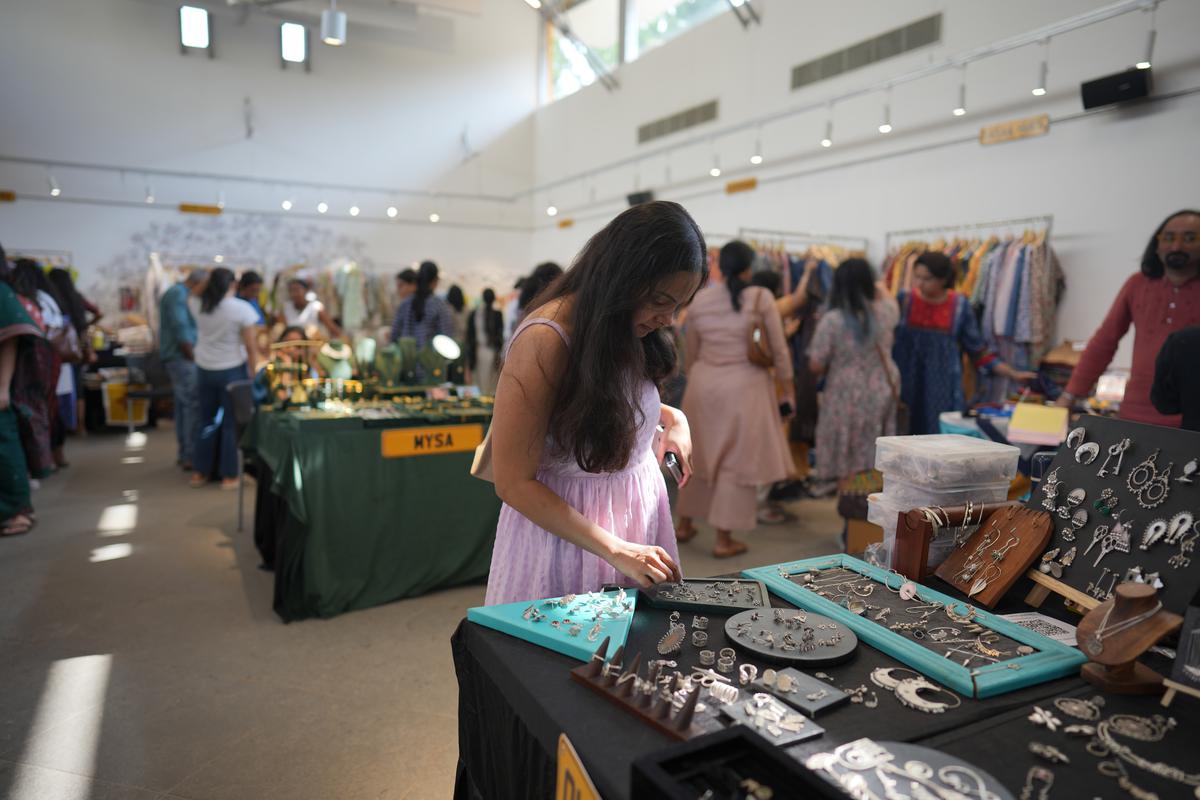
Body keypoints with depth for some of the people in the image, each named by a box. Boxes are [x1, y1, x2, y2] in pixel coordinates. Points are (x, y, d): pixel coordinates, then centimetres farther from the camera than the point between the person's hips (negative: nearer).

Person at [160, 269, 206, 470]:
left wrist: (191, 355, 16)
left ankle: (183, 453, 19)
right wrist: (192, 356, -15)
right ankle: (191, 456, -9)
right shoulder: (179, 295, -13)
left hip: (177, 357, 11)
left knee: (183, 405, 13)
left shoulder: (175, 293, 19)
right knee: (194, 406, -10)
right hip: (183, 357, -11)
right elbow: (180, 330, -21)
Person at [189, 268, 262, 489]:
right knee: (231, 422, 5)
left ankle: (200, 472, 24)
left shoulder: (197, 305, -1)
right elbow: (251, 347, -13)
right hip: (232, 370, -4)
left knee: (207, 420, 16)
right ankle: (229, 476, 11)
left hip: (204, 369, 4)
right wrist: (252, 374, -4)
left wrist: (208, 281, 14)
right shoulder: (242, 309, -13)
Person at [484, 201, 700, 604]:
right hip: (559, 517, -6)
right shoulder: (545, 339, -23)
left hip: (640, 507, 7)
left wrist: (672, 417, -2)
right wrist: (614, 549, -23)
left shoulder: (635, 334, -1)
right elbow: (514, 483, -21)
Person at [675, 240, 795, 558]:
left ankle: (685, 524, 30)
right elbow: (779, 350, -4)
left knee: (698, 455, 18)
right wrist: (788, 387, 8)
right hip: (743, 386, -4)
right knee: (737, 460, 4)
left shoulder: (699, 299, 3)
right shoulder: (761, 298, -8)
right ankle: (724, 539, 9)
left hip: (703, 384, 4)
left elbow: (691, 351, 11)